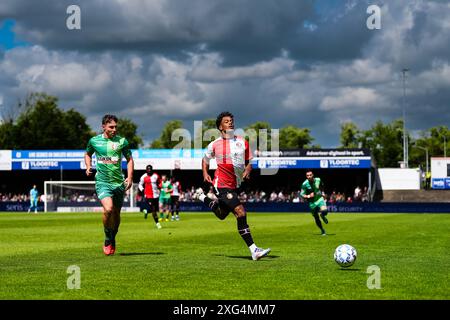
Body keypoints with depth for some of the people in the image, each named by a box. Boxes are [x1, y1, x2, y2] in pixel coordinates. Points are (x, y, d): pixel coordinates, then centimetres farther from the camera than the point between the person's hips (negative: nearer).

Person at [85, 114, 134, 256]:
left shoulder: (122, 141, 2)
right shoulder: (94, 141, 3)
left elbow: (129, 159, 10)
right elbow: (87, 154, 22)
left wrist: (130, 177, -2)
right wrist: (88, 167, 4)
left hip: (119, 182, 2)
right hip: (102, 181, -2)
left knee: (116, 214, 7)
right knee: (108, 209, -23)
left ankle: (112, 239, 32)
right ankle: (107, 240, -3)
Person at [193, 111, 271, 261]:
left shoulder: (242, 142, 5)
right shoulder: (214, 145, -2)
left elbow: (248, 161, 13)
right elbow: (205, 159, 15)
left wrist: (247, 170, -7)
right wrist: (205, 174, 0)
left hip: (235, 185, 6)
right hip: (222, 185, -6)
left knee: (221, 215, 23)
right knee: (241, 213, -20)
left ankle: (201, 196, 47)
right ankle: (253, 250, -20)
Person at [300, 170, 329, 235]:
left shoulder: (318, 180, -7)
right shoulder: (305, 184, -15)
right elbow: (301, 194, -12)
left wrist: (322, 192, 7)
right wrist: (308, 196, -28)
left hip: (319, 199, 0)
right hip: (312, 202, 0)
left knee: (324, 211, -27)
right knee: (316, 218, 6)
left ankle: (322, 216, 12)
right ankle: (322, 231, 28)